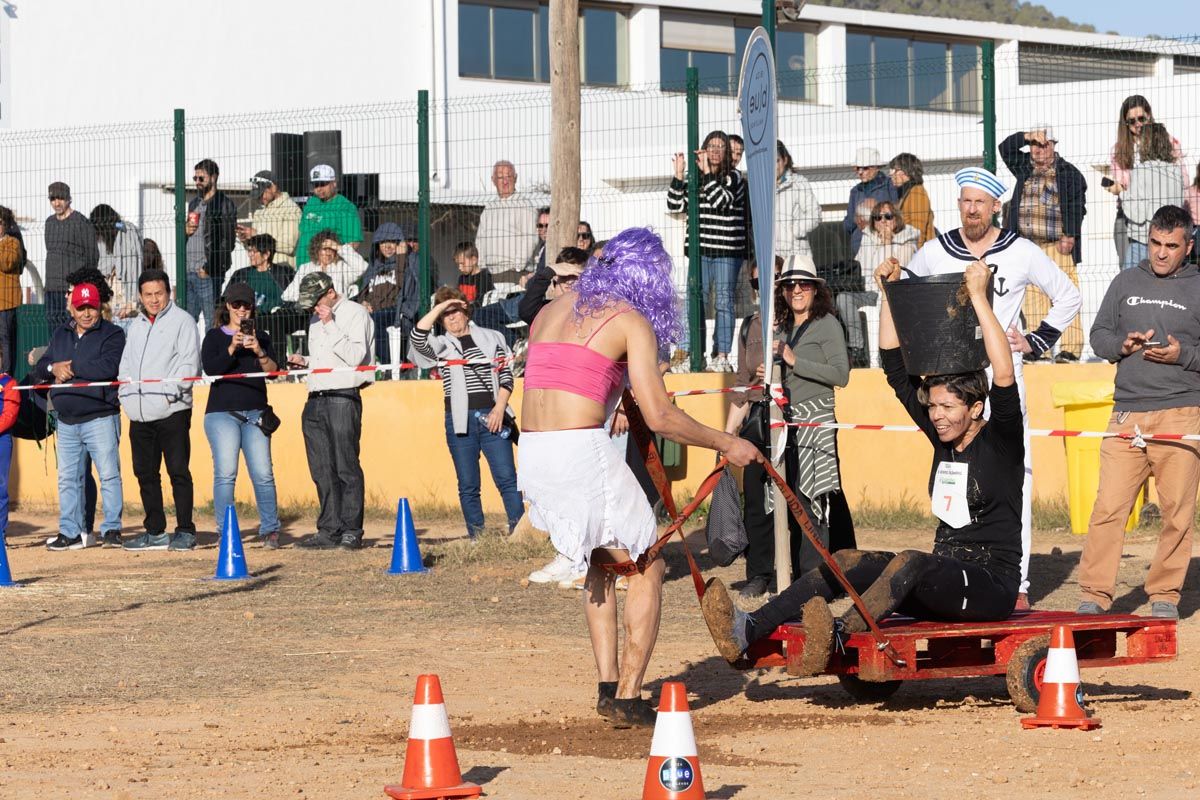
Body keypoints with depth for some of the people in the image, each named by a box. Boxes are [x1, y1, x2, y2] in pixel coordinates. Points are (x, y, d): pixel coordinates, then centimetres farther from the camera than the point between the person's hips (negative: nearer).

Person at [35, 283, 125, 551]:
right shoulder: (59, 335, 17)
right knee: (67, 478, 8)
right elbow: (39, 370, 15)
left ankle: (112, 528, -2)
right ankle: (70, 532, 14)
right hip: (67, 421, 6)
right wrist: (53, 368, -10)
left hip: (100, 417, -6)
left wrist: (71, 367, -12)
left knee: (109, 474, -6)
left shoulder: (112, 334, -3)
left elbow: (108, 367, -20)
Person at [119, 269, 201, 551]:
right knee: (145, 473, 9)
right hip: (139, 412, 7)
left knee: (178, 471, -7)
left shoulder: (182, 321, 0)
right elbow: (126, 363, 25)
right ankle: (155, 532, 17)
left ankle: (185, 531, -3)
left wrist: (170, 391, -17)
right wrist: (126, 392, 8)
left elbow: (189, 363, -8)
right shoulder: (136, 326, 21)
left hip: (172, 410, -7)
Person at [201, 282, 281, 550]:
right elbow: (210, 368, -8)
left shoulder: (261, 336, 14)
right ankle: (225, 533, -7)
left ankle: (270, 530, 2)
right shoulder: (214, 337, 8)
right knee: (225, 474, -9)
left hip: (255, 413, 2)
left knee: (263, 474, -4)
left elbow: (273, 371, 4)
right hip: (222, 412, -2)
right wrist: (232, 348, -20)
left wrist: (259, 352, -14)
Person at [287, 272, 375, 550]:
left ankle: (351, 531, -5)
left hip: (343, 399, -8)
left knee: (346, 468, -8)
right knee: (322, 470, 6)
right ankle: (329, 530, 9)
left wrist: (331, 326, -14)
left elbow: (355, 356, -14)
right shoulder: (316, 319, 21)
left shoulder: (355, 313, -3)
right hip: (316, 400, 8)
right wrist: (304, 361, 11)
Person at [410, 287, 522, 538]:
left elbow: (506, 376, 8)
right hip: (459, 421, 1)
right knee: (468, 485, 2)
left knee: (506, 478, -8)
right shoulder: (442, 346, 10)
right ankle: (477, 538, 5)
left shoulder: (491, 338, 12)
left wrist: (499, 408, -5)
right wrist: (440, 306, -5)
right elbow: (418, 336, -11)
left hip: (492, 417, -1)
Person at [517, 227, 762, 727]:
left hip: (533, 456, 7)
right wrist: (726, 444, 5)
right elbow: (660, 418, -7)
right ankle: (628, 700, 6)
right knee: (646, 569, 10)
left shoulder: (550, 312, 18)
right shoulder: (632, 321, -1)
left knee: (601, 562, 27)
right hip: (583, 452, -7)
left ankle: (608, 686, 20)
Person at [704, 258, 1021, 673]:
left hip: (992, 585, -7)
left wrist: (979, 298, -26)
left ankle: (837, 635, -61)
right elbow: (896, 370, 15)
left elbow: (1005, 378, -23)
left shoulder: (1000, 442, -5)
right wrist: (889, 293, 9)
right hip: (940, 580, 7)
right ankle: (748, 631, -31)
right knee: (848, 562, -12)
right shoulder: (944, 436, 13)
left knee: (910, 561, -35)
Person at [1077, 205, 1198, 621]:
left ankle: (1165, 596, 10)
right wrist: (1122, 345, -2)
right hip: (1126, 411, 2)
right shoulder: (1125, 283, 15)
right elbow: (1099, 334, 18)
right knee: (1108, 505, -6)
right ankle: (1094, 595, -1)